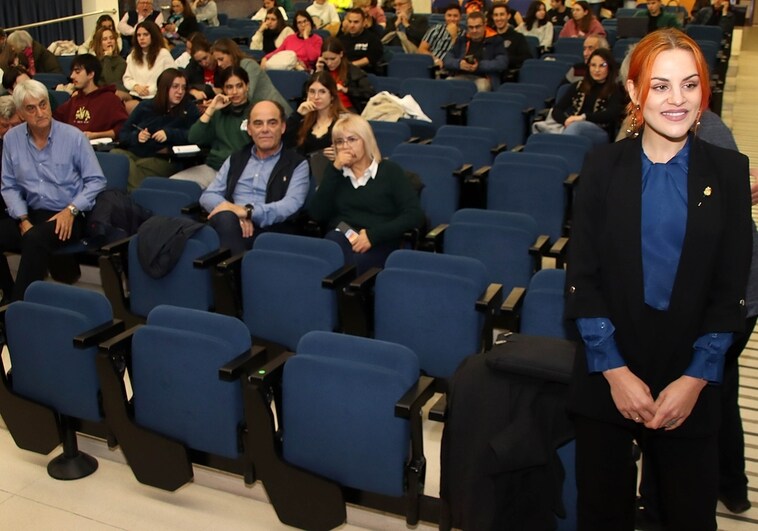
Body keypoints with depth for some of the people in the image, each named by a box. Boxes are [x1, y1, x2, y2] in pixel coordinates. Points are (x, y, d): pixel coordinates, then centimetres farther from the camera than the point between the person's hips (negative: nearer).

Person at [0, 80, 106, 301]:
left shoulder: (73, 136, -5)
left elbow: (96, 181, -4)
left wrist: (71, 210, -15)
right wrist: (23, 219, -7)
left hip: (68, 216, -4)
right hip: (32, 214, 4)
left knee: (35, 239, -34)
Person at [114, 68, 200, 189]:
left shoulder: (188, 108, 10)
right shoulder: (145, 106, 17)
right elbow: (123, 135, 18)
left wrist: (169, 133, -14)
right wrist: (136, 136, -5)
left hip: (163, 160, -4)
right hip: (133, 153, 4)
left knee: (138, 168, -34)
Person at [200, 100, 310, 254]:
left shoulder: (297, 164, 10)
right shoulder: (235, 159, 23)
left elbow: (291, 205, -7)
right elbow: (208, 195, 14)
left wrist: (247, 211, -20)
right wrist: (236, 214, -9)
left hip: (271, 232, -3)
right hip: (230, 229, 3)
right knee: (226, 218, -33)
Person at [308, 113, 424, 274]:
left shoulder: (390, 171, 10)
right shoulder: (335, 172, 21)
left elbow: (415, 215, -2)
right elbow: (316, 214, 6)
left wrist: (373, 235, -14)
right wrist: (335, 170, 1)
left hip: (378, 245, -2)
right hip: (339, 241, 2)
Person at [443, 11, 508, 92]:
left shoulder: (495, 40, 7)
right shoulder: (461, 40, 17)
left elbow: (502, 62, -4)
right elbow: (447, 60, 10)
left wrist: (480, 65, -17)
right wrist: (459, 64, -13)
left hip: (483, 78, -2)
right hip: (461, 76, 2)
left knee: (482, 86, -38)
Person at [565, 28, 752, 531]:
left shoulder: (728, 171, -1)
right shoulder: (604, 166, -3)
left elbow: (730, 290, -1)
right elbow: (582, 278, -5)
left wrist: (696, 379, -9)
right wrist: (615, 371, -11)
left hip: (691, 381, 0)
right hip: (606, 377, 0)